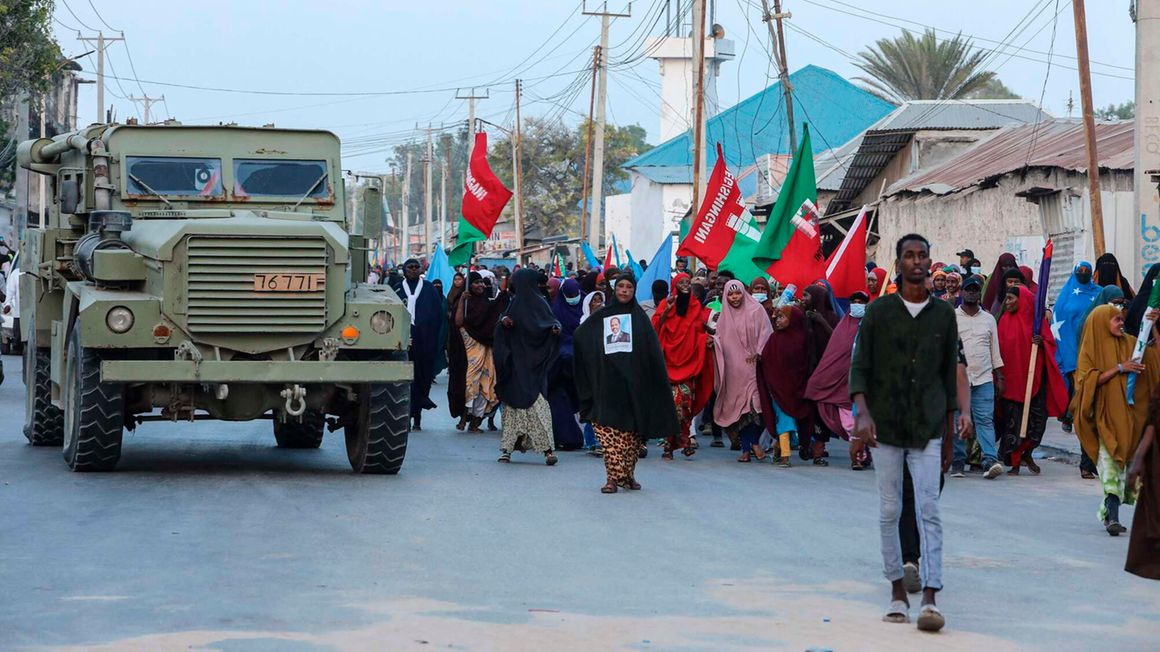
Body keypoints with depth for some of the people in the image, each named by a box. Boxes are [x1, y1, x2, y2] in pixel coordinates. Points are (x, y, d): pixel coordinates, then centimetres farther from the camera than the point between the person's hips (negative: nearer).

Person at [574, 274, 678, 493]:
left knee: (632, 429, 0)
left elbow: (653, 351, 5)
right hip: (608, 382, 0)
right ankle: (614, 476, -11)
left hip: (633, 382, 0)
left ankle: (628, 474, 12)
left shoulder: (640, 317, 10)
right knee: (608, 427, -11)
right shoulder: (601, 316, 11)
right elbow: (579, 336, 10)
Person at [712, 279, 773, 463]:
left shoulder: (756, 310, 4)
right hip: (733, 369, 3)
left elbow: (765, 333, -2)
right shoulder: (724, 317, 15)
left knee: (753, 404, -14)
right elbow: (720, 339, 15)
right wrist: (712, 341, -8)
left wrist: (757, 353, -13)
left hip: (752, 365, -3)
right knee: (738, 406, 0)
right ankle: (746, 448, 3)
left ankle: (754, 442, -2)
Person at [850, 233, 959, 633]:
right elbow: (859, 366, 1)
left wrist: (948, 437, 12)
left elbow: (950, 376, 12)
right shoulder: (879, 311, 3)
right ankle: (897, 590, 15)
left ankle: (930, 598, -16)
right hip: (885, 424, 0)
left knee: (929, 510, -9)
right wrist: (862, 412, -16)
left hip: (928, 429, 0)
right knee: (890, 511, 5)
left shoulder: (943, 315, 8)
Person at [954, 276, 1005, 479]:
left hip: (984, 379, 1)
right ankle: (958, 462, 8)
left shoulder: (989, 319, 13)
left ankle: (990, 460, -17)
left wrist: (999, 377, 11)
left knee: (985, 420, -8)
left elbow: (995, 351, 16)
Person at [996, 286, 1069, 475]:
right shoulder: (1005, 321, 6)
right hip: (1011, 377, 0)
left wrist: (1041, 343, -16)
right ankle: (1015, 462, 4)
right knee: (1012, 420, -2)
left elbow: (1051, 343, 7)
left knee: (1037, 417, -2)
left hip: (1034, 377, 0)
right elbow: (999, 347, 4)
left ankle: (1026, 454, 20)